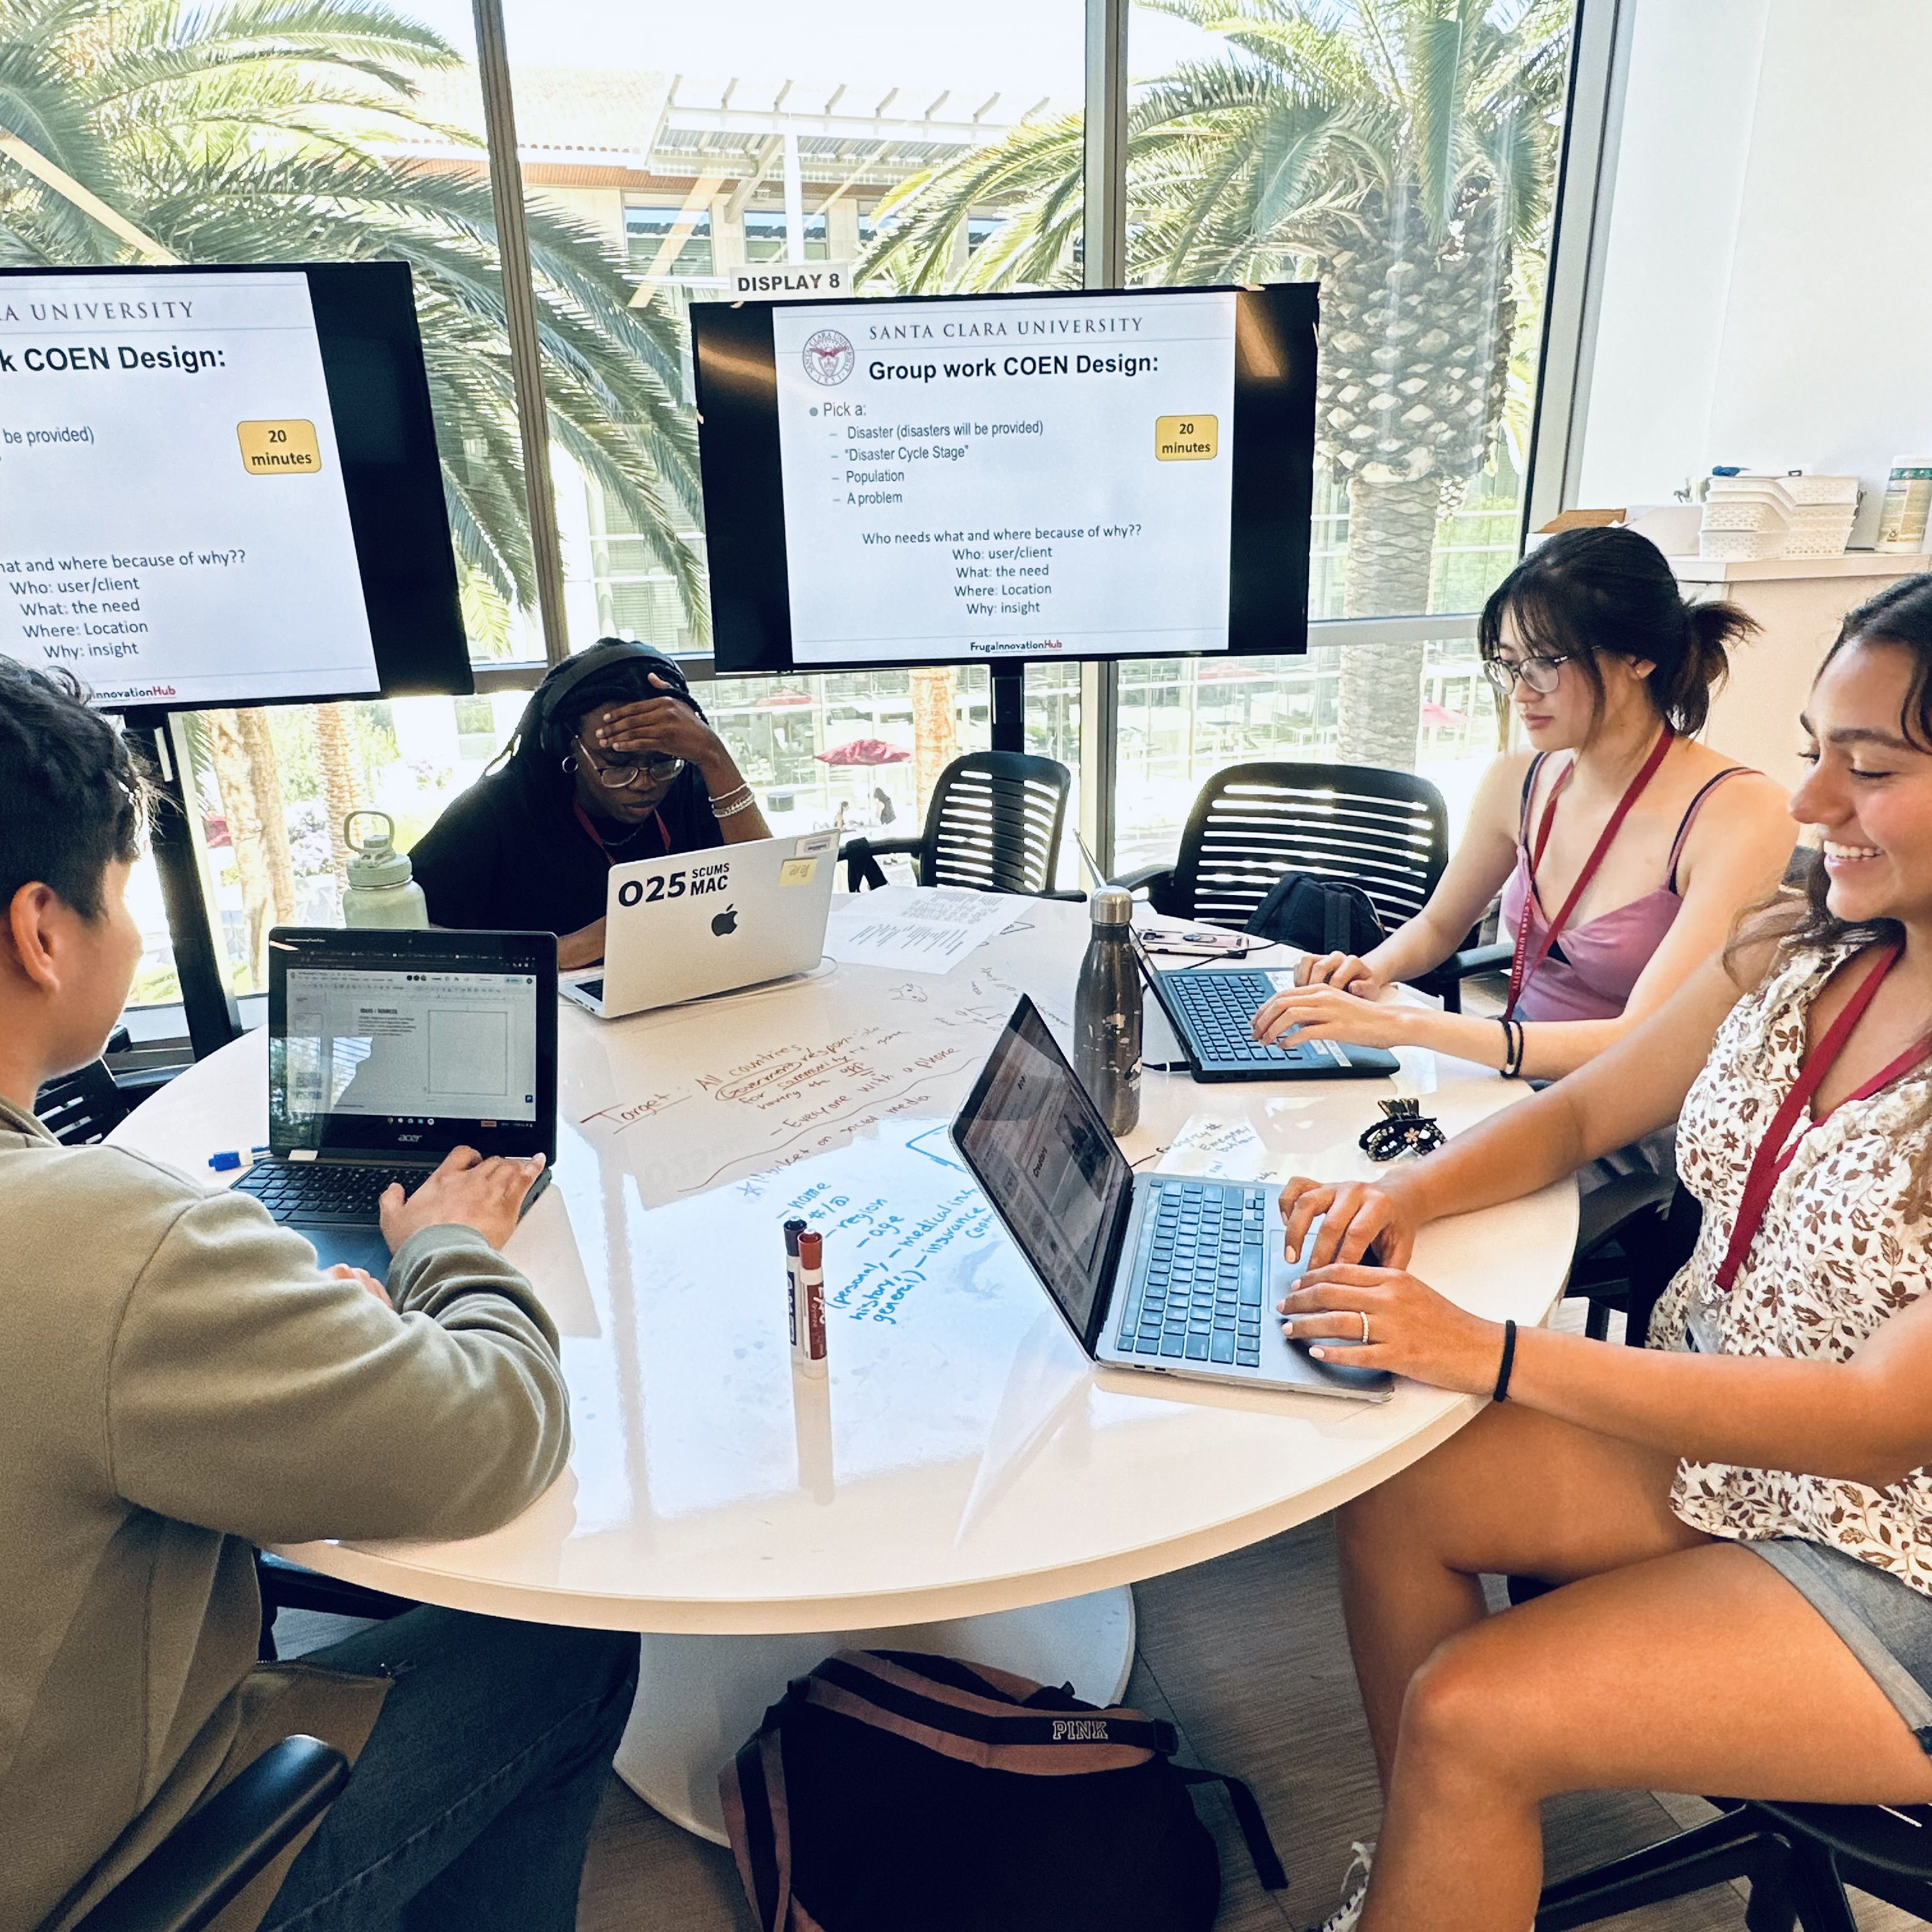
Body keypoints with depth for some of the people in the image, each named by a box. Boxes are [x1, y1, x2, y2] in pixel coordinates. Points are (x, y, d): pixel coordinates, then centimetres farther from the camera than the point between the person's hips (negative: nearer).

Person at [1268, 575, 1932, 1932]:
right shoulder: (1800, 954, -3)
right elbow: (1579, 1114, 6)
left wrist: (1492, 1353, -32)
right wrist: (1412, 1195, -15)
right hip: (1703, 1442, 6)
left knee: (1465, 1715, -16)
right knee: (1394, 1498, -9)